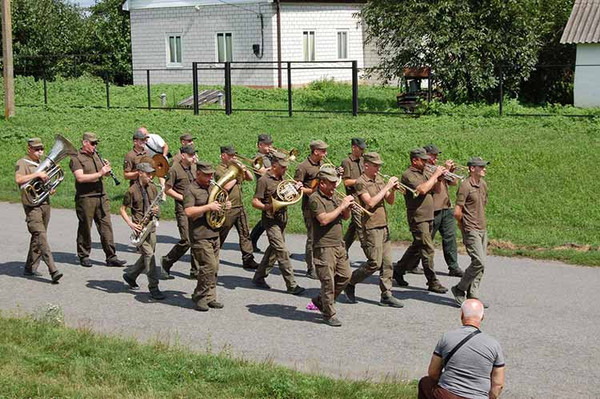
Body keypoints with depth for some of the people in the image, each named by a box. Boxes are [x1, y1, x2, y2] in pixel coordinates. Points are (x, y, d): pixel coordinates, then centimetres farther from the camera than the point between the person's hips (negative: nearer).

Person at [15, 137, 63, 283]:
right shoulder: (22, 163, -5)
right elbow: (18, 179, -22)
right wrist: (37, 174, -22)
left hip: (45, 203, 8)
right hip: (32, 205, -8)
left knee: (37, 238, 10)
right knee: (41, 236, -15)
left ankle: (30, 268, 19)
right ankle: (53, 270, -24)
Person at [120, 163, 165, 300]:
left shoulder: (152, 188, 9)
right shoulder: (132, 190, -8)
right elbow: (122, 209, -2)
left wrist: (156, 210, -3)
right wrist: (131, 224, -14)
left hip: (151, 225, 6)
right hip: (139, 227, -6)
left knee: (147, 256, 10)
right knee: (149, 254, -13)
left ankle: (130, 276, 33)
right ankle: (153, 288, -11)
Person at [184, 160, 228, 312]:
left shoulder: (212, 187, 17)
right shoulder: (191, 190, -9)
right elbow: (189, 212, -20)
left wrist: (223, 206, 9)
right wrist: (208, 207, -21)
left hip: (214, 234, 8)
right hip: (200, 235, -8)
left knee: (214, 268, 8)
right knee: (209, 266, -13)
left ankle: (209, 297, 16)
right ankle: (200, 298, -2)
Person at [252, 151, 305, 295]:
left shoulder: (281, 178, 11)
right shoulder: (264, 180, -13)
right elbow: (255, 202, -15)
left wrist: (295, 189, 2)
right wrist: (267, 207, -34)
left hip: (282, 219, 9)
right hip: (271, 220, -9)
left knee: (274, 250, 15)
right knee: (282, 252, -10)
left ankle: (259, 277, 28)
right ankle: (291, 285, -9)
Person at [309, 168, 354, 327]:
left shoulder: (334, 197, 15)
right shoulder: (315, 199, -11)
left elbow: (346, 217, 18)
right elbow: (324, 220, -23)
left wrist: (347, 206, -3)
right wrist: (341, 206, -18)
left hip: (339, 245, 8)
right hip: (324, 247, -8)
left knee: (345, 276, 11)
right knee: (328, 281, -4)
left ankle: (321, 300, 28)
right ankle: (329, 315, 7)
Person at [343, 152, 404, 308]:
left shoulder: (379, 179, 14)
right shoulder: (361, 182, -9)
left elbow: (390, 201, 15)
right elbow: (370, 203, -21)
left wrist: (393, 190, -5)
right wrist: (386, 187, -19)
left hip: (384, 226, 8)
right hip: (371, 227, -8)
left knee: (387, 263, 4)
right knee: (375, 263, -8)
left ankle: (386, 295, 9)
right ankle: (350, 283, 11)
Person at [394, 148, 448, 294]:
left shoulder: (422, 173, 17)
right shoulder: (408, 175, -12)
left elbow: (435, 188, 20)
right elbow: (422, 190, -26)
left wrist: (440, 176, 4)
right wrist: (435, 175, -17)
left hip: (428, 217, 9)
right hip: (418, 217, -9)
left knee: (417, 248, 18)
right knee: (428, 250, -9)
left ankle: (399, 271, 31)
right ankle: (432, 282, -5)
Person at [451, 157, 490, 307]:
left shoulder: (483, 184, 12)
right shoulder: (465, 186, -14)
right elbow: (457, 212, -15)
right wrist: (465, 223, 1)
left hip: (482, 229, 8)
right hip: (471, 231, -8)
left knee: (480, 264, 7)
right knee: (479, 262, -14)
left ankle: (473, 296, 14)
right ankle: (460, 289, 2)